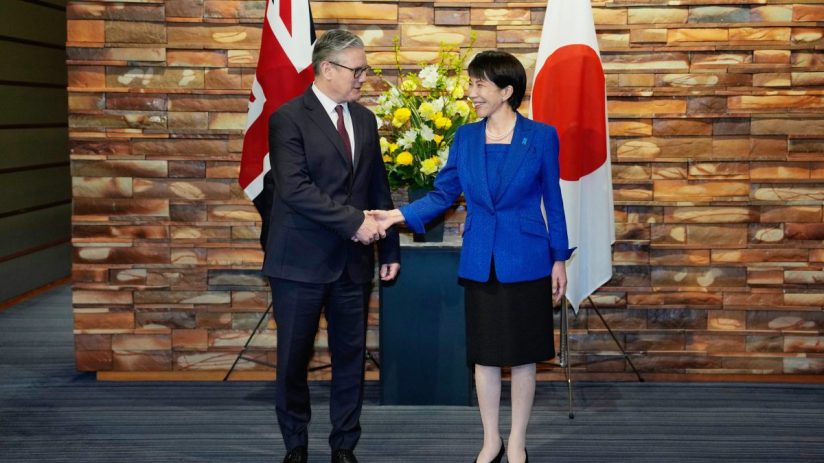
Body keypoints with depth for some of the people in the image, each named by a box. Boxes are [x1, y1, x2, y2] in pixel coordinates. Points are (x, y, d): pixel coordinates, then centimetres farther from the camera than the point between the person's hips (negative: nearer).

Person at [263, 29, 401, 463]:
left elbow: (378, 188, 15)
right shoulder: (289, 119, -9)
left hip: (352, 260, 5)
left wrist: (390, 248, 11)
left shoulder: (364, 119, 11)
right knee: (293, 359, 5)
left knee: (350, 355, 9)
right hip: (301, 260, -5)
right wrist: (354, 221, -21)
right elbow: (294, 188, -20)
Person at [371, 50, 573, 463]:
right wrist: (399, 215, -8)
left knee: (522, 355, 7)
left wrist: (559, 259, 1)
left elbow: (552, 200, 0)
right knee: (484, 355, 10)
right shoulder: (466, 137, 3)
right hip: (479, 263, 3)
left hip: (526, 262, -3)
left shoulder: (541, 136, -5)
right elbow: (444, 193, 5)